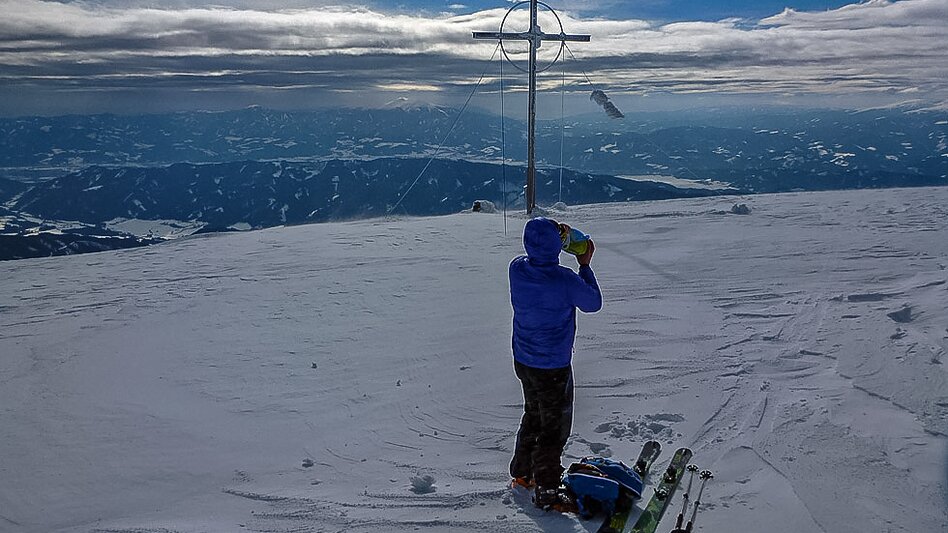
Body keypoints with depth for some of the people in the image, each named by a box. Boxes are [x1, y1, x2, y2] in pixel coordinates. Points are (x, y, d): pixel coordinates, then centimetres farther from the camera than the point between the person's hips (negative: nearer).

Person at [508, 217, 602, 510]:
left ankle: (521, 472, 42)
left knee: (533, 415, 27)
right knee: (554, 427, 10)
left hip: (522, 362, 6)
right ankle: (546, 492, 19)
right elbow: (593, 303, -8)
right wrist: (585, 265, -1)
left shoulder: (517, 269, -11)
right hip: (553, 367, -6)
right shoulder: (564, 279, -27)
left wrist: (555, 236, 9)